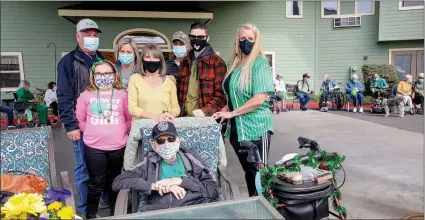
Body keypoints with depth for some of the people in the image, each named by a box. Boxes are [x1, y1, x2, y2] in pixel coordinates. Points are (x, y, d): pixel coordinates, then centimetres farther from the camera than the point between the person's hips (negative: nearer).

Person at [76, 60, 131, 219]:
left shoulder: (122, 95, 1)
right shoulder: (86, 95, 1)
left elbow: (130, 119, 6)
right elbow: (80, 120, 7)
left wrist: (121, 133, 2)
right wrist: (92, 133, 4)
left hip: (118, 147, 1)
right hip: (93, 148, -1)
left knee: (114, 182, 16)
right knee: (96, 185, 6)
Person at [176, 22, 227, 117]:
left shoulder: (218, 62, -6)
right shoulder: (185, 62, 12)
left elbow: (220, 94, -11)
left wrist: (205, 111, -23)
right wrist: (178, 111, 3)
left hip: (207, 118, -5)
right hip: (184, 116, 5)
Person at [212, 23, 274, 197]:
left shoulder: (260, 63, -11)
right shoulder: (236, 64, 11)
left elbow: (259, 99, -21)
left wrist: (231, 113, -14)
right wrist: (224, 111, 4)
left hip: (256, 128, -7)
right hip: (237, 127, 8)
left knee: (259, 172, 3)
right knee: (248, 170, 17)